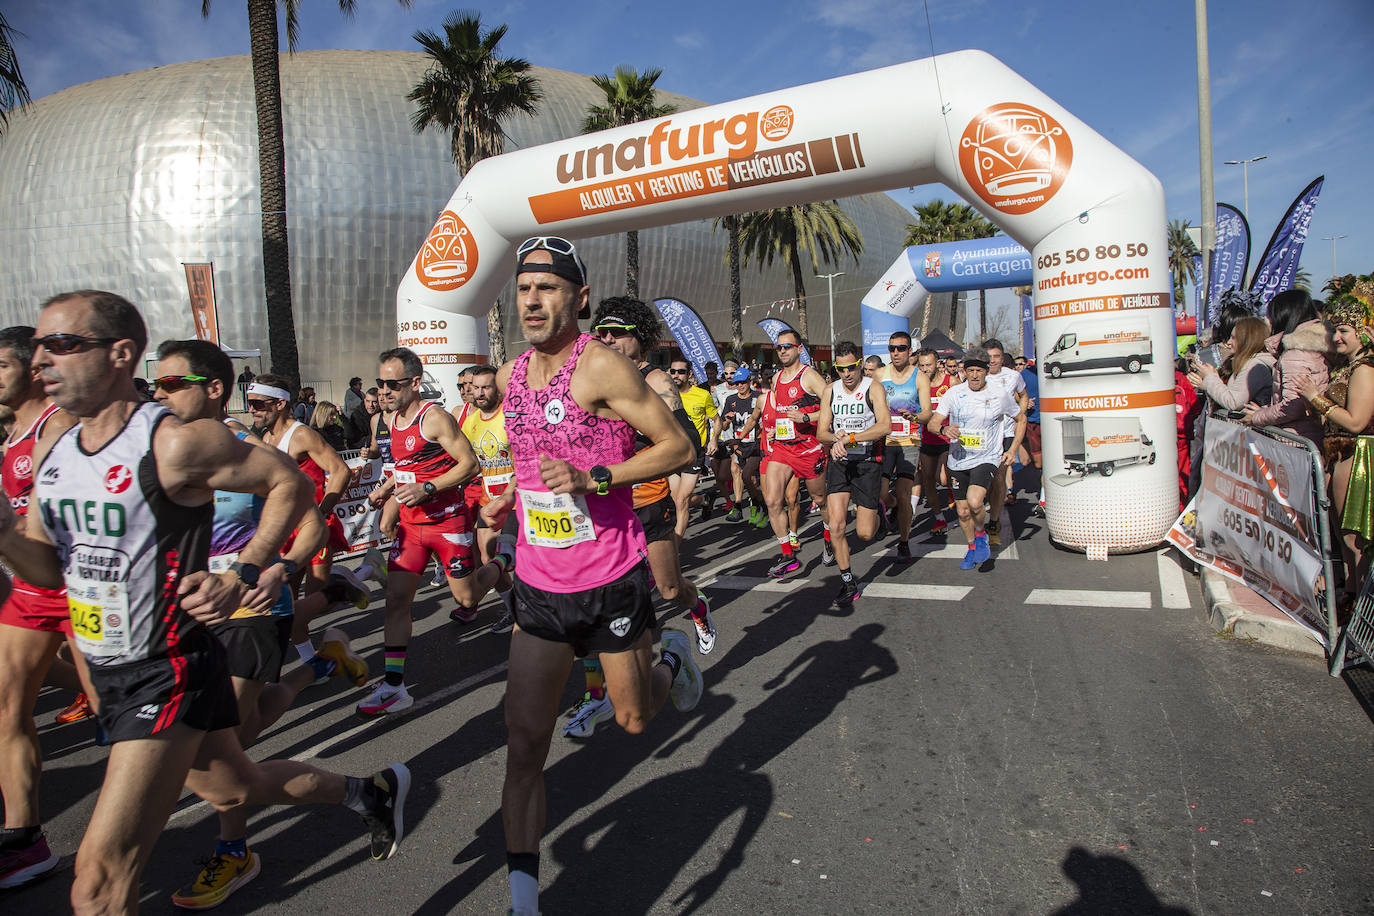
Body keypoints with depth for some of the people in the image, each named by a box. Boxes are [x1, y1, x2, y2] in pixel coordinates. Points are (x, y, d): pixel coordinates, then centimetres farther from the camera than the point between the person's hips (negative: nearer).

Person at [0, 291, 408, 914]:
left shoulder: (177, 443, -20)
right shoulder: (52, 453, 4)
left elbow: (290, 485, -11)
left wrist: (242, 576, -19)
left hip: (170, 674, -8)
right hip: (107, 673, 8)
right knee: (233, 786, 24)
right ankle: (369, 791, 44)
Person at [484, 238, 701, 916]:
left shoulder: (602, 366, -15)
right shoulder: (510, 375, 6)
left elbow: (679, 446, -15)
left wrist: (594, 477, -25)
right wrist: (511, 497, 10)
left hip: (611, 581, -4)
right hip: (538, 585, 5)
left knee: (633, 720, 15)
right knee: (524, 740, -1)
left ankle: (671, 657, 48)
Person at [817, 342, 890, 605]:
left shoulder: (873, 388, -7)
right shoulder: (830, 390, 5)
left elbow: (885, 426, -20)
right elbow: (821, 432, 7)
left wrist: (848, 438, -23)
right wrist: (836, 438, -16)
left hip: (868, 462, -3)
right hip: (839, 462, 3)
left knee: (865, 534, -1)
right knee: (836, 525, -12)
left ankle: (875, 512, 37)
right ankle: (848, 583, 5)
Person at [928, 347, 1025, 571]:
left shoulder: (1001, 393, -3)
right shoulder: (954, 393, -1)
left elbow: (1021, 419, 12)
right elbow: (932, 423, -4)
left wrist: (1012, 450, 2)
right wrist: (944, 429, -28)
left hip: (987, 458, -3)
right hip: (958, 460, 3)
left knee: (975, 501, -26)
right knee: (963, 511, 9)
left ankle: (981, 534, 5)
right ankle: (972, 547, 35)